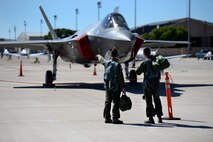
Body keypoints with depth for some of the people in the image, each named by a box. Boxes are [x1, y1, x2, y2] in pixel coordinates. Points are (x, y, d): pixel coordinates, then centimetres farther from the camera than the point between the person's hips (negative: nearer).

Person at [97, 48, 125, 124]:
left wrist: (99, 56, 52)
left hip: (107, 86, 6)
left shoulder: (106, 62, 4)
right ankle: (115, 118, -5)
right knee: (116, 103, -3)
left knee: (107, 102, 12)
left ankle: (107, 118, 17)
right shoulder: (117, 65, -14)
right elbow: (120, 77, -15)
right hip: (115, 86, -6)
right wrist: (122, 87, -13)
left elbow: (101, 59, 29)